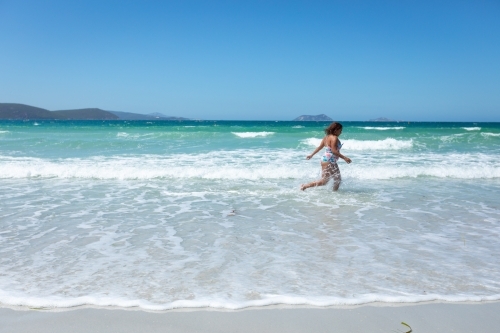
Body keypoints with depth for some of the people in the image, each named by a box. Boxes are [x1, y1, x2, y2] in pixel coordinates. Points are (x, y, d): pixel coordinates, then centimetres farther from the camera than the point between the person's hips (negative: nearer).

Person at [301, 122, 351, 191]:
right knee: (324, 181, -5)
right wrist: (344, 157, -22)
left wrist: (312, 154, 21)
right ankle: (305, 186, -1)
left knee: (337, 179, 15)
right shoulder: (334, 138, -16)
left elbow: (319, 147, 14)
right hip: (328, 161, -11)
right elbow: (334, 151, -23)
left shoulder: (327, 137, 11)